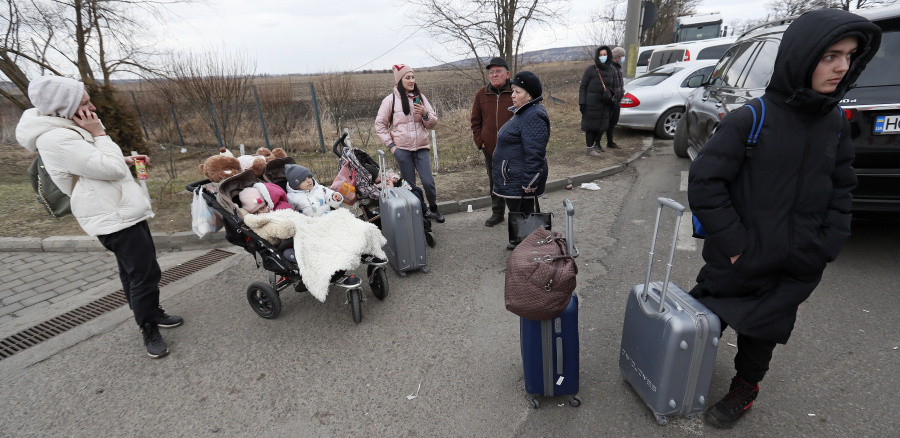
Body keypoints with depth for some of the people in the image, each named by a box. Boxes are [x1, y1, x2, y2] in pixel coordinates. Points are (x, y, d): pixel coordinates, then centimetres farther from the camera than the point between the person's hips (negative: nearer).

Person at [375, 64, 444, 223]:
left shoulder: (420, 98, 8)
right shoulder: (391, 100, 0)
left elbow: (433, 123, 9)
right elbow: (379, 124, 5)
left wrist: (425, 114, -11)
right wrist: (390, 145, -2)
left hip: (421, 148, 2)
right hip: (402, 150, -2)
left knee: (428, 182, -3)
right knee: (410, 185, 5)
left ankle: (433, 209, 20)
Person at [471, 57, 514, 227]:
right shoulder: (482, 94, 6)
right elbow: (475, 121, 12)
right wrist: (479, 141, 3)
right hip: (490, 148, 4)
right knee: (494, 182, 15)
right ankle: (497, 213, 30)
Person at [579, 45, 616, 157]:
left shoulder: (612, 70, 8)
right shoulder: (591, 69, -7)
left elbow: (613, 87, 17)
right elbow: (583, 87, -6)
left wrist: (612, 100, 12)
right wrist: (582, 103, -12)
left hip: (605, 103, 5)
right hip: (591, 103, -5)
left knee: (603, 124, 9)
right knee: (591, 125, 0)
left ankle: (596, 144, 27)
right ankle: (590, 148, 9)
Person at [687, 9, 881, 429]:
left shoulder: (836, 123, 3)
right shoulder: (750, 120, -16)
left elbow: (841, 189, 12)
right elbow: (703, 182, -19)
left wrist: (827, 245, 1)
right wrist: (735, 243, -17)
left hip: (796, 270, 5)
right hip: (739, 264, -4)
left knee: (763, 331, 19)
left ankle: (746, 386, 43)